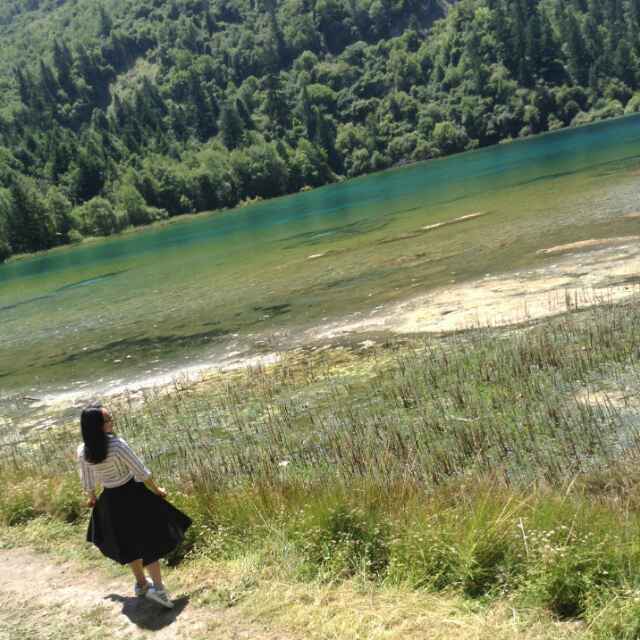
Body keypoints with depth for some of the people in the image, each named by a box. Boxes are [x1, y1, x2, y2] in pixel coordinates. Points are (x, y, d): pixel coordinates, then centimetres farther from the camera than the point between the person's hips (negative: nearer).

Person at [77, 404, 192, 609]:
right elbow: (141, 471, -16)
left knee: (129, 543, 22)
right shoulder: (117, 445, -25)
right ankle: (157, 587, -3)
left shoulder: (83, 452, -11)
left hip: (110, 500, 5)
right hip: (132, 494, -5)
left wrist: (92, 498, 23)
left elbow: (87, 482, 3)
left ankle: (141, 583, 36)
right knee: (149, 540, 5)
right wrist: (156, 490, -1)